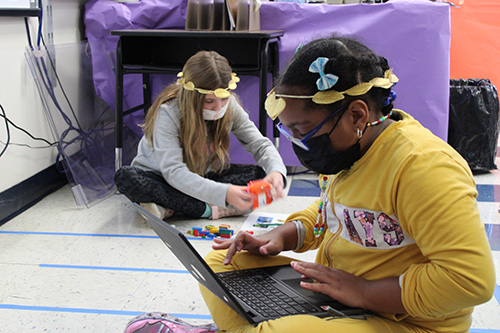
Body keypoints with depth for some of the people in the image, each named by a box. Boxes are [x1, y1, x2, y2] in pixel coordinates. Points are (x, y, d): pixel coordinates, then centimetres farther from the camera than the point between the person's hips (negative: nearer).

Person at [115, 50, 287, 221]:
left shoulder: (230, 106, -14)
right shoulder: (167, 113, -28)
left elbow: (260, 144, -13)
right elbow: (173, 172, -37)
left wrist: (276, 171, -38)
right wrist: (224, 193, -50)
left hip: (203, 177, 4)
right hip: (163, 178, -4)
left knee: (259, 174, -21)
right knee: (125, 177, -34)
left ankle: (169, 208, -26)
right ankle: (209, 210, -32)